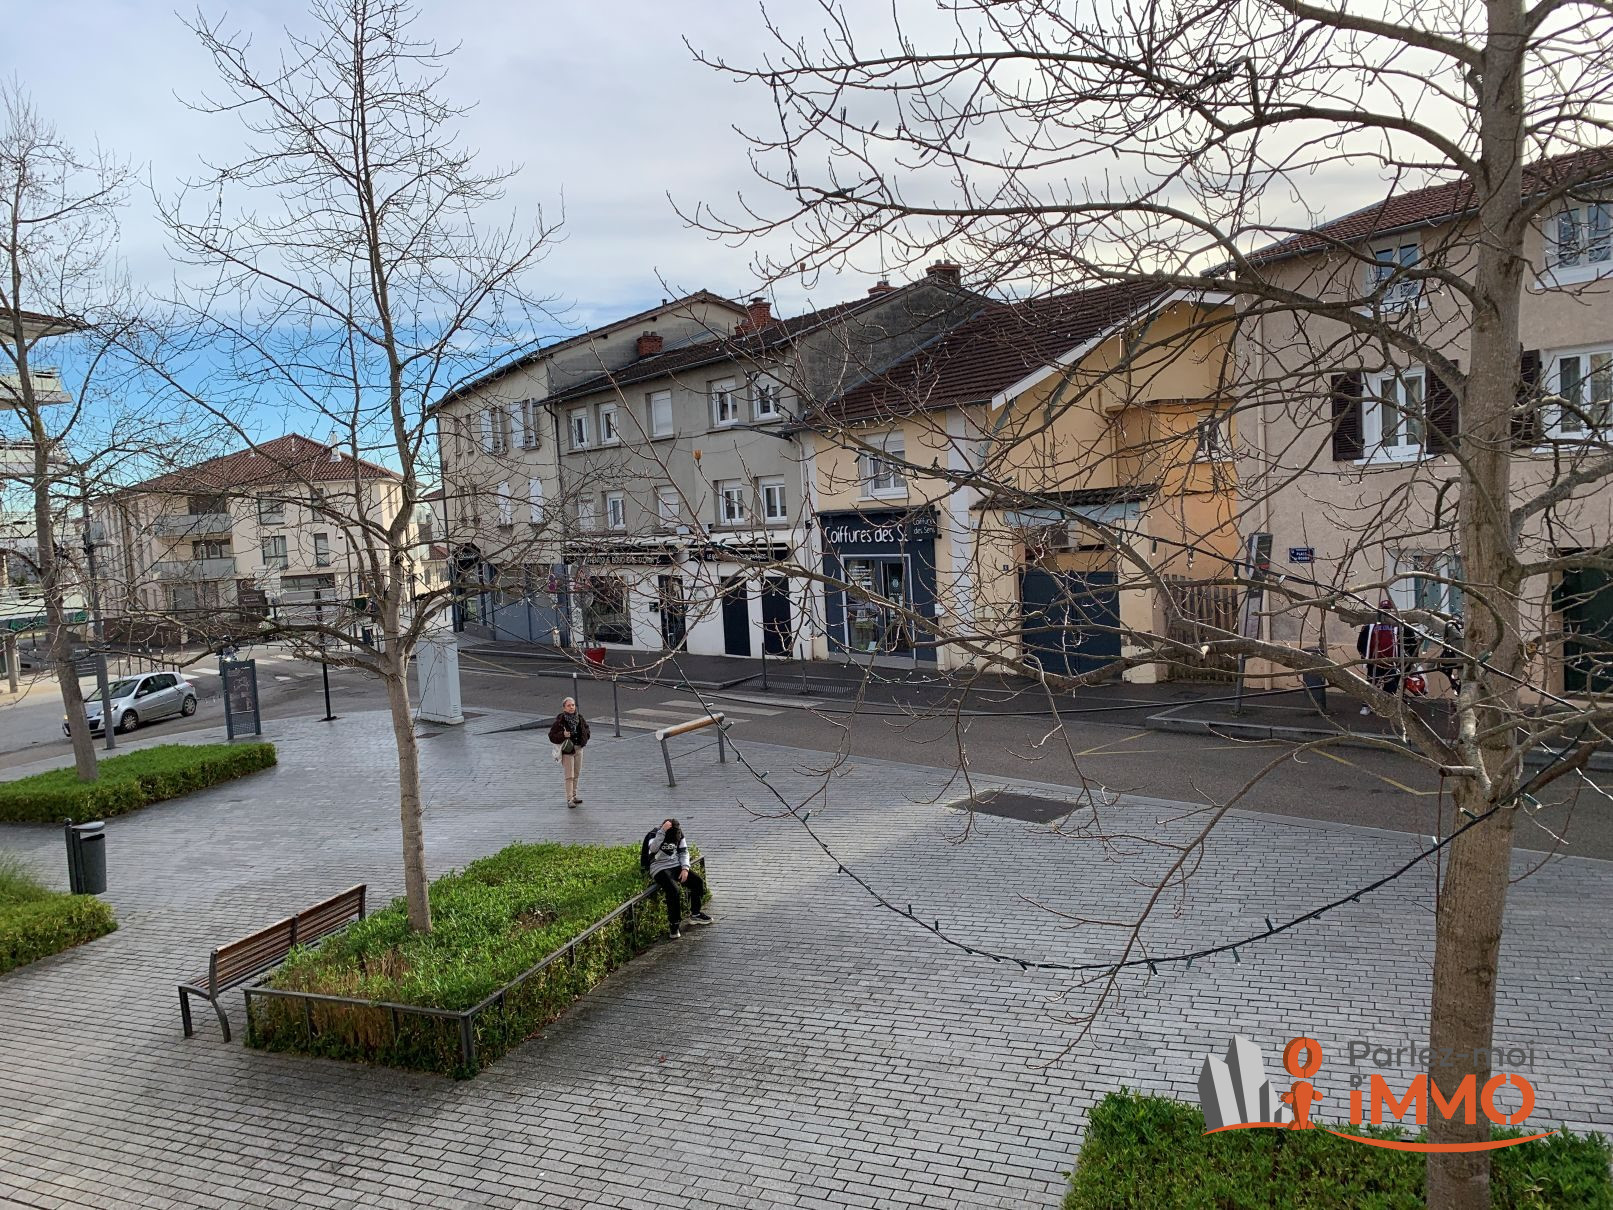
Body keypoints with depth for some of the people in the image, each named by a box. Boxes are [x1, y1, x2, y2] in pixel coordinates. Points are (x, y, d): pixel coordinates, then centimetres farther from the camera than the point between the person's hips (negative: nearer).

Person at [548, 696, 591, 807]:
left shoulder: (580, 718, 1)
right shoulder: (560, 721, -15)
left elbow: (586, 728, 20)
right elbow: (552, 736, -12)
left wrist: (584, 739, 6)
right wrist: (563, 735, -26)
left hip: (579, 748, 6)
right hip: (567, 749, -6)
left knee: (577, 774, 15)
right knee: (569, 776, -7)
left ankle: (574, 795, 28)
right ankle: (569, 799, -2)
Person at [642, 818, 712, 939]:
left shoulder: (679, 834, 2)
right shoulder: (654, 834, -15)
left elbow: (684, 852, 10)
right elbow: (653, 848, -35)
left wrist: (685, 868, -4)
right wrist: (662, 831, -40)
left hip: (676, 865, 6)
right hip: (660, 869, -6)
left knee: (699, 881, -6)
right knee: (673, 890, -30)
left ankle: (695, 915, 12)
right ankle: (674, 924, -14)